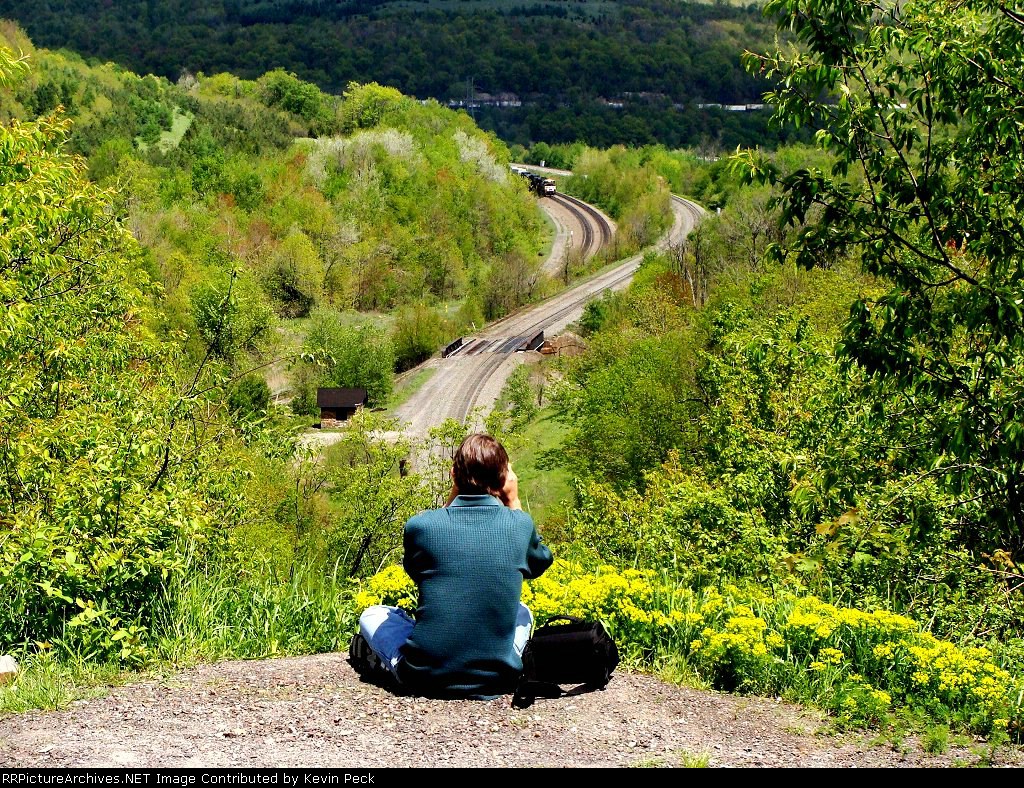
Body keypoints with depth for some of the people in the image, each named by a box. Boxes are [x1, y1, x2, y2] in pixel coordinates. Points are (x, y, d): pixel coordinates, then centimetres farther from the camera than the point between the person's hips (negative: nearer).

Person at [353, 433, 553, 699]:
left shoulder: (418, 525, -9)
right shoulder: (521, 524, -6)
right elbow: (539, 564, 17)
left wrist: (452, 499, 10)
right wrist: (514, 503, 17)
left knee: (372, 614, 29)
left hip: (423, 677, 1)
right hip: (497, 679, 0)